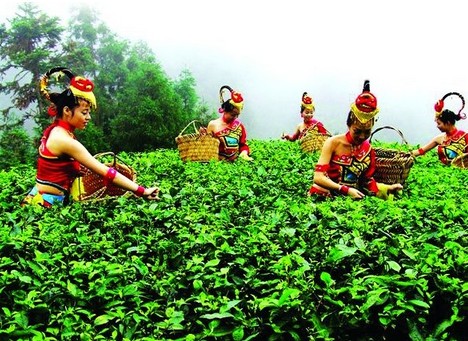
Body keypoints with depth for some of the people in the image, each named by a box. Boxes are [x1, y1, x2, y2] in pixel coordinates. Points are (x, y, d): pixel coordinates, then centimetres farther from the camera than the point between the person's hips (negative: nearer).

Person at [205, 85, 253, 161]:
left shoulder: (239, 125, 10)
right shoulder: (213, 125, 2)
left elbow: (243, 144, 16)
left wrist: (244, 153, -3)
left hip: (237, 161, 3)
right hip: (219, 161, -3)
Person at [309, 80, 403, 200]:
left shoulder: (368, 149, 5)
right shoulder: (333, 143, -8)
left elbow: (367, 180, 14)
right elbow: (318, 177, -15)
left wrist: (387, 188, -3)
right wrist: (346, 190, -23)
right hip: (324, 197, -3)